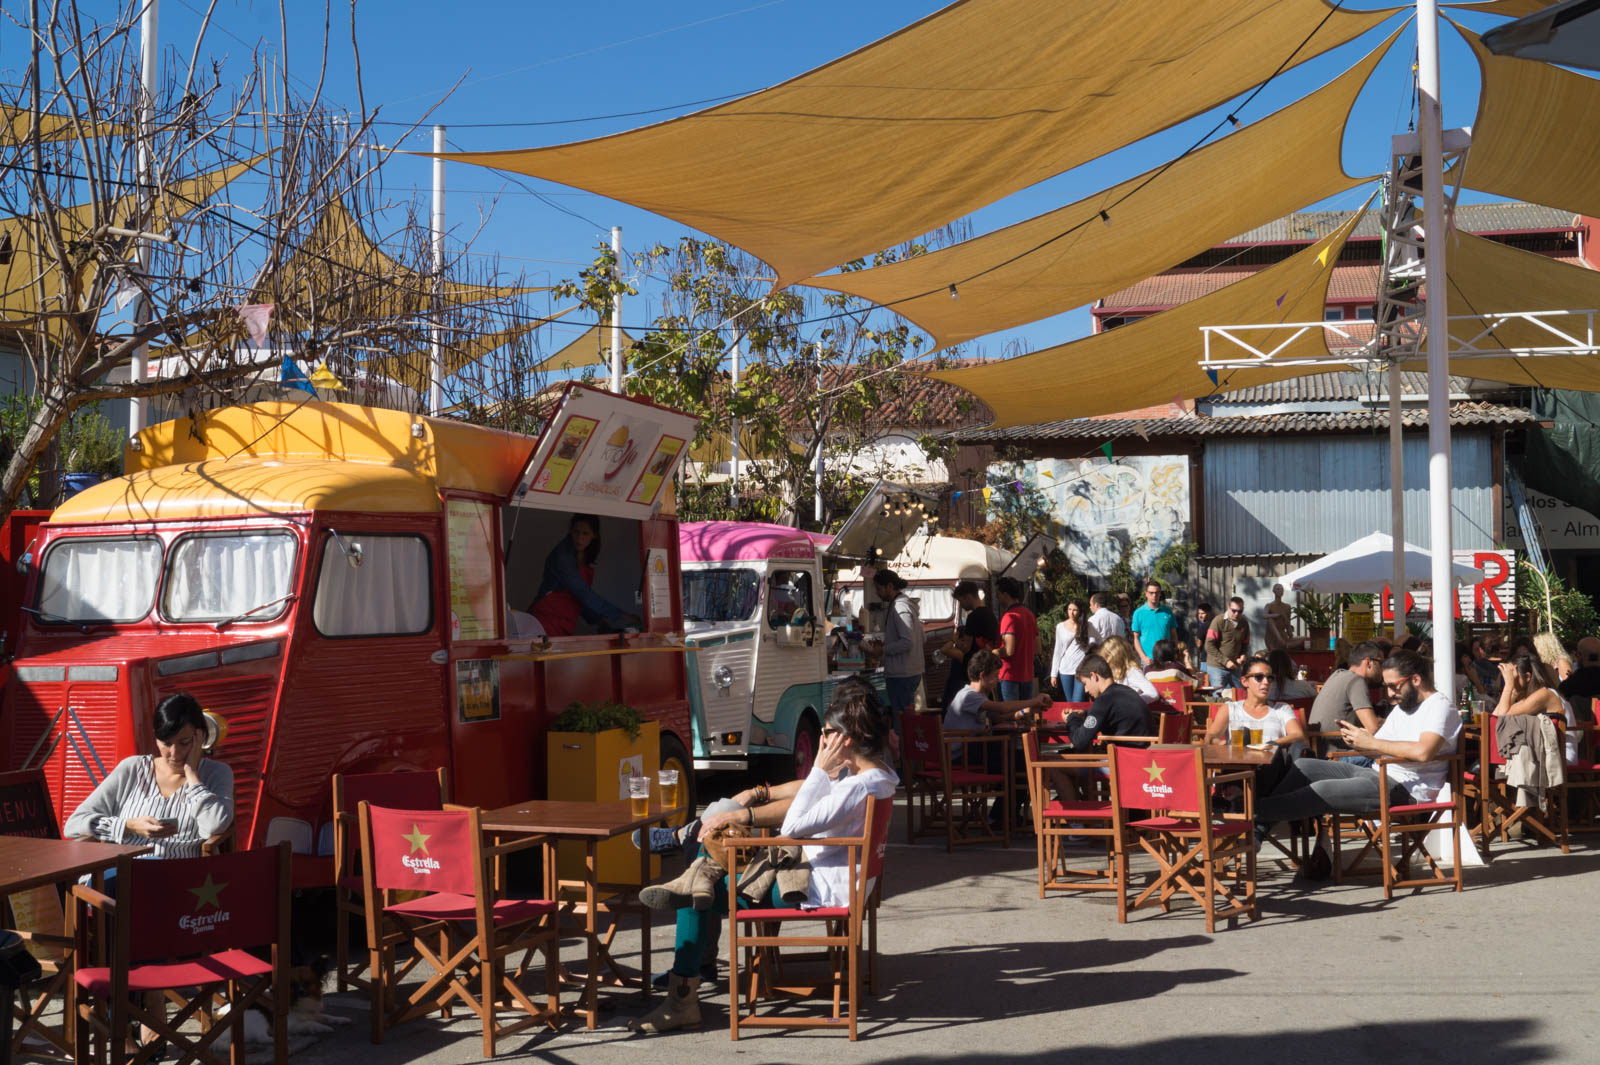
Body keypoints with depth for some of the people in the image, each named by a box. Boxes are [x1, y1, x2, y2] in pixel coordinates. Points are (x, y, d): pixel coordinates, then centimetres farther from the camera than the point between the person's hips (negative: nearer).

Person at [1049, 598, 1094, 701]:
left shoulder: (1087, 626, 3)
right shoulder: (1060, 626, 6)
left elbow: (1092, 643, 5)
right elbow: (1057, 650, 9)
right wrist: (1054, 674, 6)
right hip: (1065, 669, 2)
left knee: (1077, 704, -10)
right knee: (1069, 703, 6)